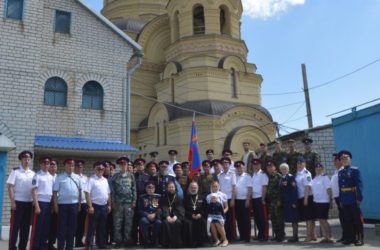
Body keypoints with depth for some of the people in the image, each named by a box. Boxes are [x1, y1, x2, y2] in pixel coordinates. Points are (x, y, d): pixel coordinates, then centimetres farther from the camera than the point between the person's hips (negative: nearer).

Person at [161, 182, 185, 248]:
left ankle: (177, 243, -28)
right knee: (166, 223, -33)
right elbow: (163, 208, -2)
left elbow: (180, 209, 0)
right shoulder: (164, 197, 11)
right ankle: (167, 243, -28)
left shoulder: (178, 197, 11)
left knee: (177, 223, -34)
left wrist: (175, 217, -20)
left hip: (176, 216, 0)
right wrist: (167, 216, -21)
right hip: (167, 216, 0)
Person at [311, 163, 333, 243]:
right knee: (320, 220, 9)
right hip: (316, 201, 7)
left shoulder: (325, 177, -9)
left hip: (324, 202, -7)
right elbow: (312, 189, 17)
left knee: (323, 220, -4)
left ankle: (329, 237, 5)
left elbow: (329, 189, -12)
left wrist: (331, 199, -14)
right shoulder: (314, 178, 11)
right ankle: (325, 237, 17)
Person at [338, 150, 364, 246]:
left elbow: (359, 185, -11)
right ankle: (349, 237, 18)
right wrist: (340, 200, 10)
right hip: (344, 200, 6)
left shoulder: (355, 170, -5)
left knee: (357, 219, 1)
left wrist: (359, 198, -16)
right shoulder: (340, 172, 13)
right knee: (347, 220, 9)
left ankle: (360, 238, 8)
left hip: (353, 199, -6)